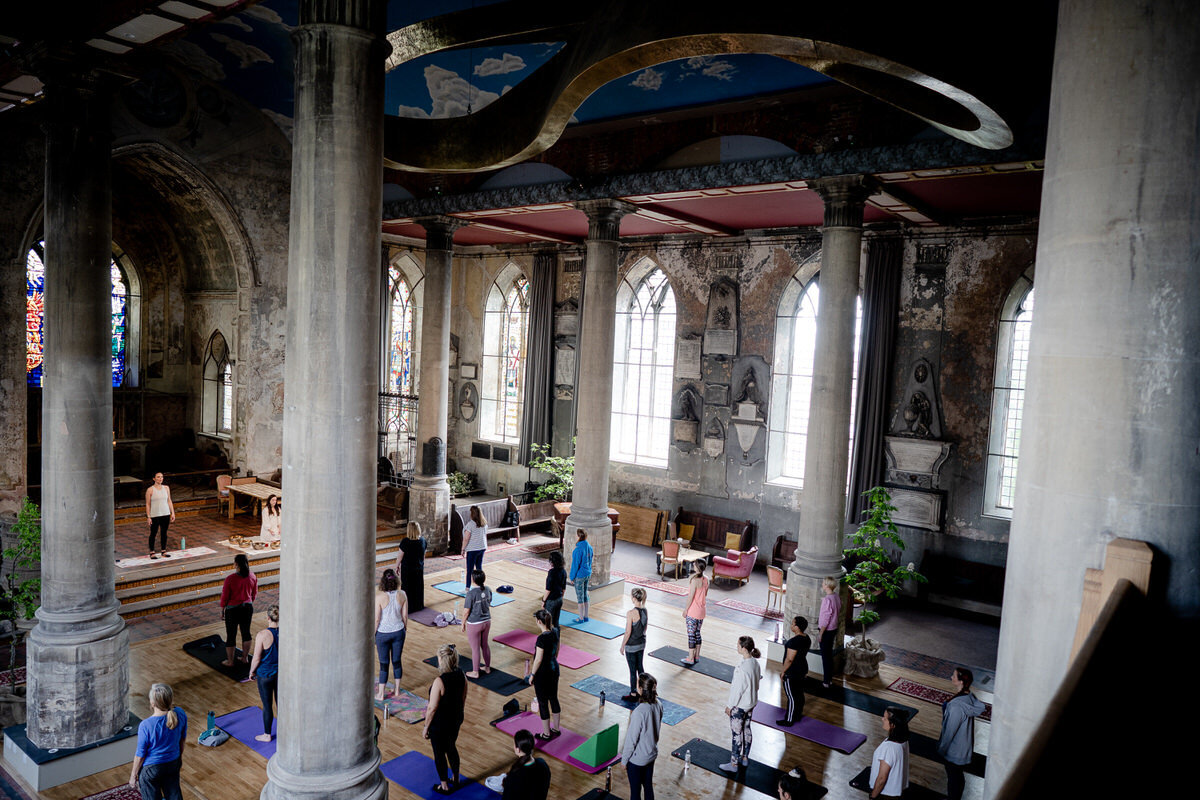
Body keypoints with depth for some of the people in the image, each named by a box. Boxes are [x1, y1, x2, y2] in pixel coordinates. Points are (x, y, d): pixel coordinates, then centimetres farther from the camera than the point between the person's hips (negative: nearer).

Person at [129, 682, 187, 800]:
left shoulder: (146, 725, -32)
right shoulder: (180, 714, -19)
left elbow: (140, 755, -18)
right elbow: (183, 738, -1)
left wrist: (133, 775, -1)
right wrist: (180, 756, 18)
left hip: (151, 768, -4)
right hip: (174, 763, 4)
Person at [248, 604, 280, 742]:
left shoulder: (262, 635, -23)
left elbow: (256, 659, -15)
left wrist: (251, 671, 3)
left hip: (265, 675, -4)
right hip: (282, 673, 4)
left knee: (267, 706, 13)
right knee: (280, 703, 19)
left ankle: (267, 735, 29)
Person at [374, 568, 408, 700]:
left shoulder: (379, 597, -21)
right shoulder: (402, 595, -10)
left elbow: (376, 619, -16)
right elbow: (405, 616, -1)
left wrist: (372, 635, -4)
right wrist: (405, 629, 15)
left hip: (383, 634, -3)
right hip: (398, 632, 3)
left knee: (384, 663, 9)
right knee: (397, 661, 16)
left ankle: (381, 694, 21)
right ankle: (397, 690, 29)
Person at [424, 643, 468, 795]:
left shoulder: (439, 681, -30)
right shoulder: (462, 676, -10)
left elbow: (432, 709, -22)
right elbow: (463, 700, 3)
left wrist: (426, 728, -9)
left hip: (439, 724, -6)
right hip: (456, 720, 6)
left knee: (439, 753, 15)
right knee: (451, 748, 27)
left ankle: (444, 786, 31)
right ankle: (456, 779, 42)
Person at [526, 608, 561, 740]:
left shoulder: (542, 638, -27)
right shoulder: (555, 632, -3)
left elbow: (539, 659, -22)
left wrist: (532, 674, -10)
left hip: (543, 672, -8)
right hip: (554, 669, 8)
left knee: (543, 702, 8)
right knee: (554, 698, 20)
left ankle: (546, 734, 20)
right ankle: (556, 729, 34)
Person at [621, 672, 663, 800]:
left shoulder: (639, 712, -33)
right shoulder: (658, 705, -11)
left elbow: (631, 740, -22)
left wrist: (624, 760, -8)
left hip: (637, 759, -6)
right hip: (652, 754, 6)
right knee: (648, 786, 23)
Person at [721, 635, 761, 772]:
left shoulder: (742, 668, -30)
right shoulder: (755, 662, -4)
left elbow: (738, 689, -24)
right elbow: (758, 678, 8)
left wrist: (729, 705, -12)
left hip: (740, 705, -8)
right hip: (751, 702, 8)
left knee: (737, 733, 5)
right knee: (747, 729, 21)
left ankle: (734, 764, 17)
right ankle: (745, 758, 36)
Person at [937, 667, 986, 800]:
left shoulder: (956, 706, -37)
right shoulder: (969, 696, -11)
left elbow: (949, 731, -26)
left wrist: (941, 749, -10)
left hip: (955, 751, -8)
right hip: (964, 746, 8)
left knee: (954, 778, 16)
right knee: (958, 776, 29)